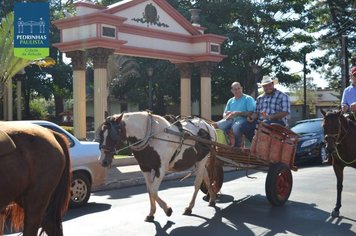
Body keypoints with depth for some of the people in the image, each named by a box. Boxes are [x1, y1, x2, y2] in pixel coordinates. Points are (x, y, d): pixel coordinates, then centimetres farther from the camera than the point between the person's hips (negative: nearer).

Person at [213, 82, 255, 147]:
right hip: (231, 120, 5)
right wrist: (228, 115, -4)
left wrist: (238, 113, -14)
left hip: (242, 119, -5)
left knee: (236, 126, -40)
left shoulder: (248, 99, 7)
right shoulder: (230, 101, 24)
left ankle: (237, 146, -25)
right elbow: (224, 114, 22)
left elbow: (251, 112, -7)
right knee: (218, 125, -23)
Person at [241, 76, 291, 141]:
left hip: (278, 121, -5)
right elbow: (256, 112, 21)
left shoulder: (283, 96, 3)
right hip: (261, 121, 5)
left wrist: (270, 117, -21)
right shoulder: (260, 98, 21)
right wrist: (252, 117, -4)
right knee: (245, 126, -21)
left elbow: (285, 112, -8)